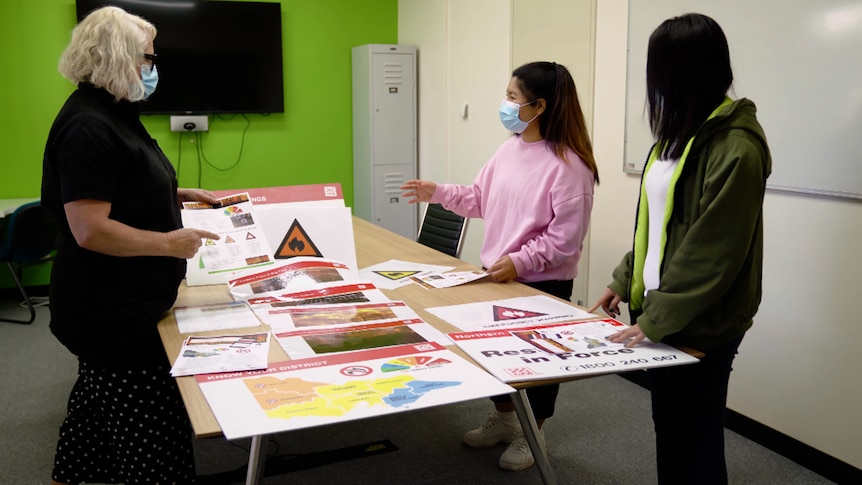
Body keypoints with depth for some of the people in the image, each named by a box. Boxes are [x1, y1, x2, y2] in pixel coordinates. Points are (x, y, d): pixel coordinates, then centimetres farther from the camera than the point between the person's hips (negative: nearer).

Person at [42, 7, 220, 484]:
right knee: (148, 428, -3)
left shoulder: (112, 113, 12)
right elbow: (89, 229, -27)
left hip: (118, 302, 11)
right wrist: (169, 243, -21)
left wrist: (175, 195, 13)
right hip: (111, 311, -11)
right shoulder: (88, 127, -22)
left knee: (95, 407, 25)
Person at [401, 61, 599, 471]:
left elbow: (566, 238, -23)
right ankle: (503, 419, 43)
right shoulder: (509, 149, 2)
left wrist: (520, 261, -25)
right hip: (498, 274, 8)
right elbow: (481, 199, 11)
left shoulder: (567, 165, -22)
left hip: (543, 283, -8)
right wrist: (437, 192, 1)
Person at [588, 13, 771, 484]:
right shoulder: (682, 132, 9)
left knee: (696, 443, 8)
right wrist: (625, 280, 12)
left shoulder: (734, 147, -20)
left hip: (700, 326, -8)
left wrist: (657, 319, -20)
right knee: (667, 429, 20)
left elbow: (713, 252, -22)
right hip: (660, 310, 8)